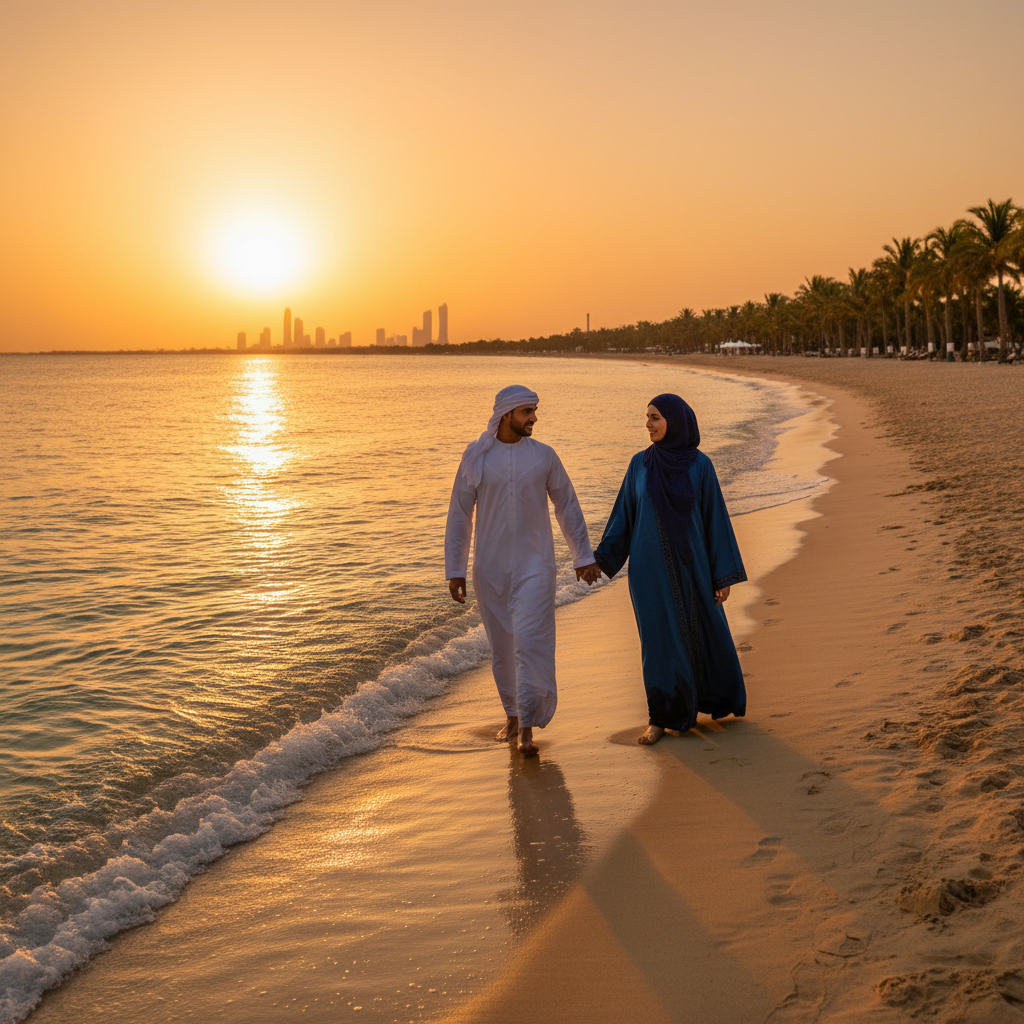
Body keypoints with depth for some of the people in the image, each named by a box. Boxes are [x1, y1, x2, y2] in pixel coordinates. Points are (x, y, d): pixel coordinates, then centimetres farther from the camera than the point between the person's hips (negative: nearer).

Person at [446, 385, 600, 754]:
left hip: (534, 565, -1)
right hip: (490, 567, 1)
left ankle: (527, 728, -7)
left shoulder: (543, 455, 1)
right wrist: (454, 570, -1)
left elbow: (567, 507, 9)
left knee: (531, 641, -13)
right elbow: (459, 514, 2)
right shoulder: (475, 456, -1)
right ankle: (512, 714, 30)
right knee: (502, 645, 11)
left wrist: (583, 556, 9)